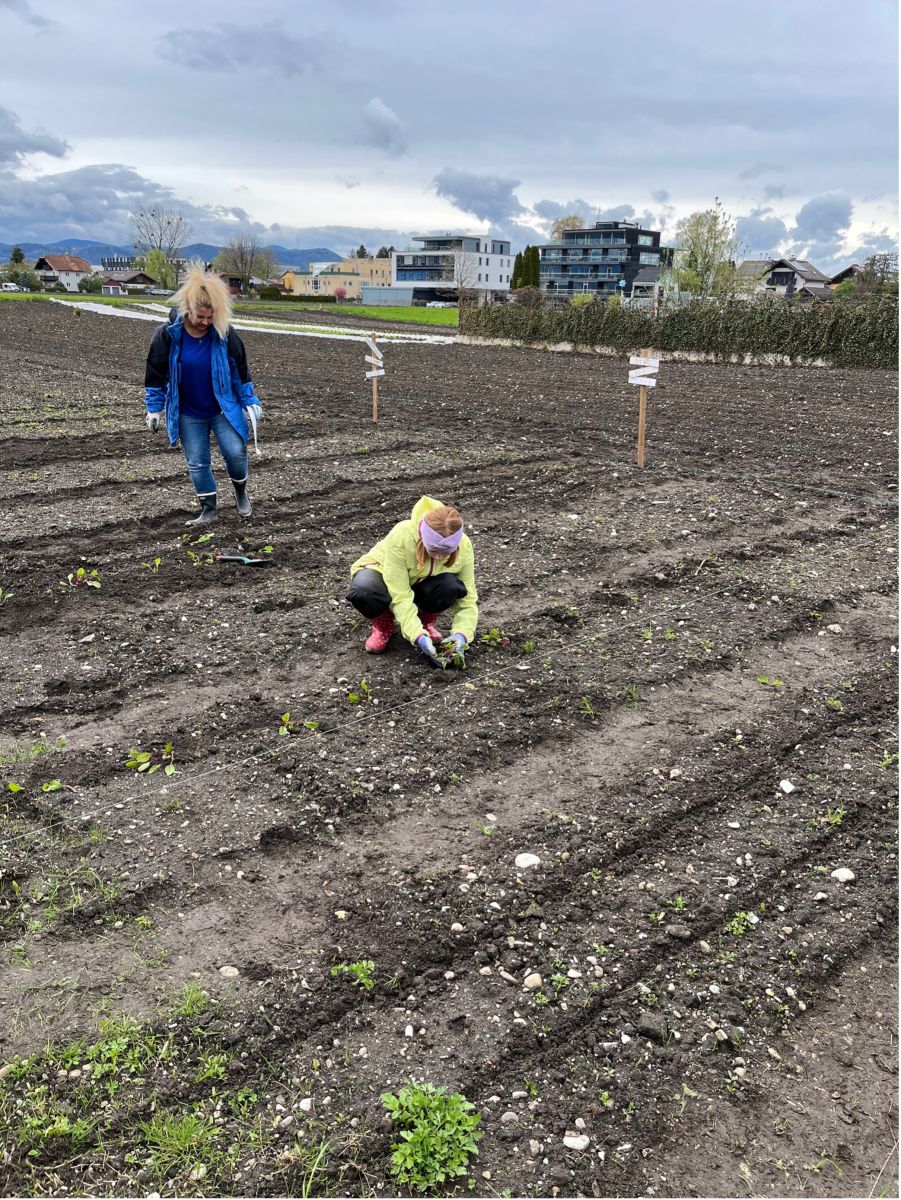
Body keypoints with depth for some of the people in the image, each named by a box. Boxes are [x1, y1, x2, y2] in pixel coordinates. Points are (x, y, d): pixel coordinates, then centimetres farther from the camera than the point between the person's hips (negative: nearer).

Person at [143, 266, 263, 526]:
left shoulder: (224, 334, -12)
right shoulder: (168, 334, -14)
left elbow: (240, 371, 0)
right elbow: (156, 374, -4)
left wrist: (250, 402, 0)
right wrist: (154, 408, -1)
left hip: (224, 408, 0)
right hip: (188, 414, 0)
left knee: (235, 452, -7)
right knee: (197, 463, 4)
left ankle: (241, 492, 22)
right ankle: (209, 510, 18)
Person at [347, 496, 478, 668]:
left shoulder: (463, 546, -27)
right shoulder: (401, 536, -38)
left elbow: (468, 599, -20)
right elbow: (400, 596, -36)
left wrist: (461, 635, -37)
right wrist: (419, 637, -44)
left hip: (420, 584, 2)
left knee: (451, 585, -33)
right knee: (362, 591, -39)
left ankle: (427, 621, -1)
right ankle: (384, 624, -4)